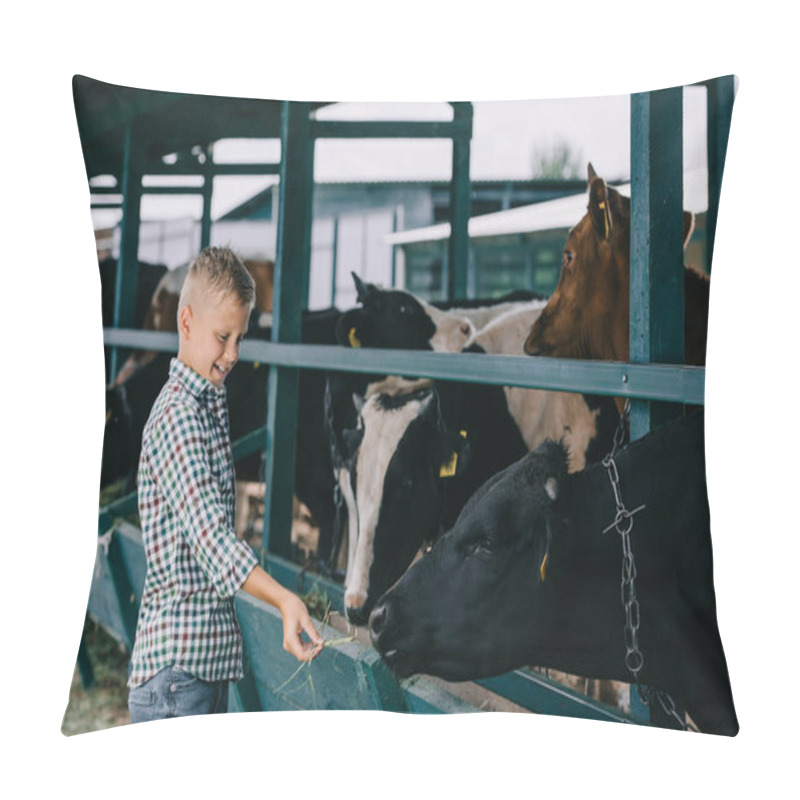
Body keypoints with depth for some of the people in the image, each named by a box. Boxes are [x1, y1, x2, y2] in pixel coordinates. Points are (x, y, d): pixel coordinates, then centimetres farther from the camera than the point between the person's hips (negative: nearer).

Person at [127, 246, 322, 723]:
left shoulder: (212, 403, 13)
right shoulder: (177, 416, -16)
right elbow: (210, 534, -29)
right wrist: (284, 600, -41)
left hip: (212, 658, 9)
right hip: (175, 665, -9)